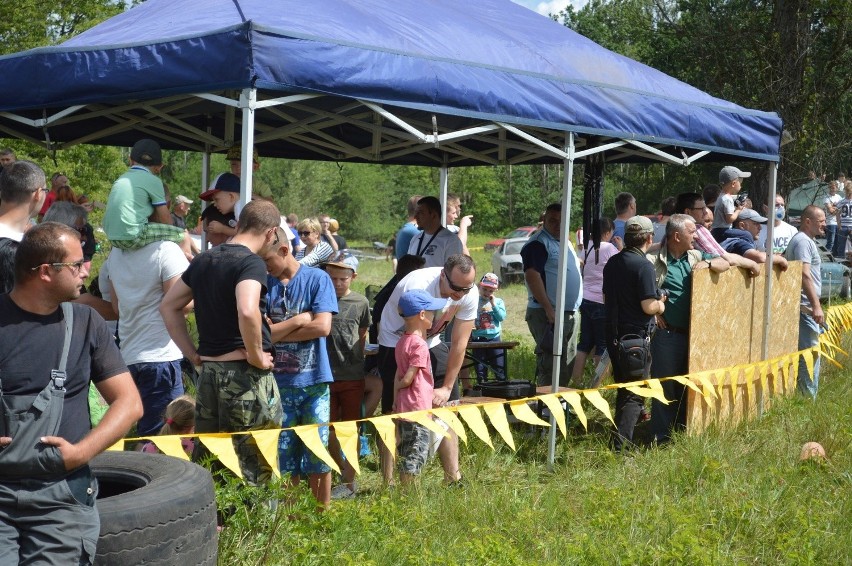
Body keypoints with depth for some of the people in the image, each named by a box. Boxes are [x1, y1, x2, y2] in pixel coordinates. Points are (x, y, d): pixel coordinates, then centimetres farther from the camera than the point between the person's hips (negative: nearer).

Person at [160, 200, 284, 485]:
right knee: (253, 464, 1)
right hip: (245, 373, -7)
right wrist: (257, 355, -16)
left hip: (208, 371, 7)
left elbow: (168, 306, 18)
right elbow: (247, 312, -30)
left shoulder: (203, 260, 12)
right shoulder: (251, 263, -12)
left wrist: (193, 354, 16)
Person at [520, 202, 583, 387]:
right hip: (548, 315, -10)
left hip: (568, 314, 10)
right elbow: (532, 276, -21)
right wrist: (549, 309, -25)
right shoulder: (538, 243, -10)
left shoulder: (564, 242, 19)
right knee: (551, 365, -12)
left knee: (566, 363, 14)